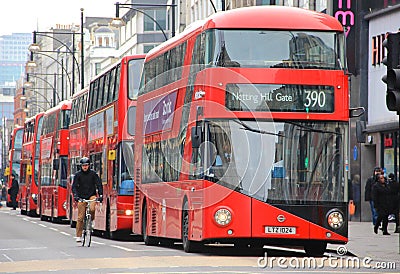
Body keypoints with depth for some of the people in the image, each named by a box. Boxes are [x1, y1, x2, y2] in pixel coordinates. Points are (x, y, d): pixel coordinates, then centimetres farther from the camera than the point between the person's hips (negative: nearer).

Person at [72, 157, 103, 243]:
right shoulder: (78, 174, -1)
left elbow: (99, 184, -4)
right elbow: (74, 186, -7)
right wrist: (75, 195, -23)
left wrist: (100, 195, -17)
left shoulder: (93, 174, -1)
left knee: (92, 209, -31)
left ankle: (91, 220, 0)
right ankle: (78, 236, 3)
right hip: (81, 197, 0)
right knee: (80, 217, -4)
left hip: (91, 195, 0)